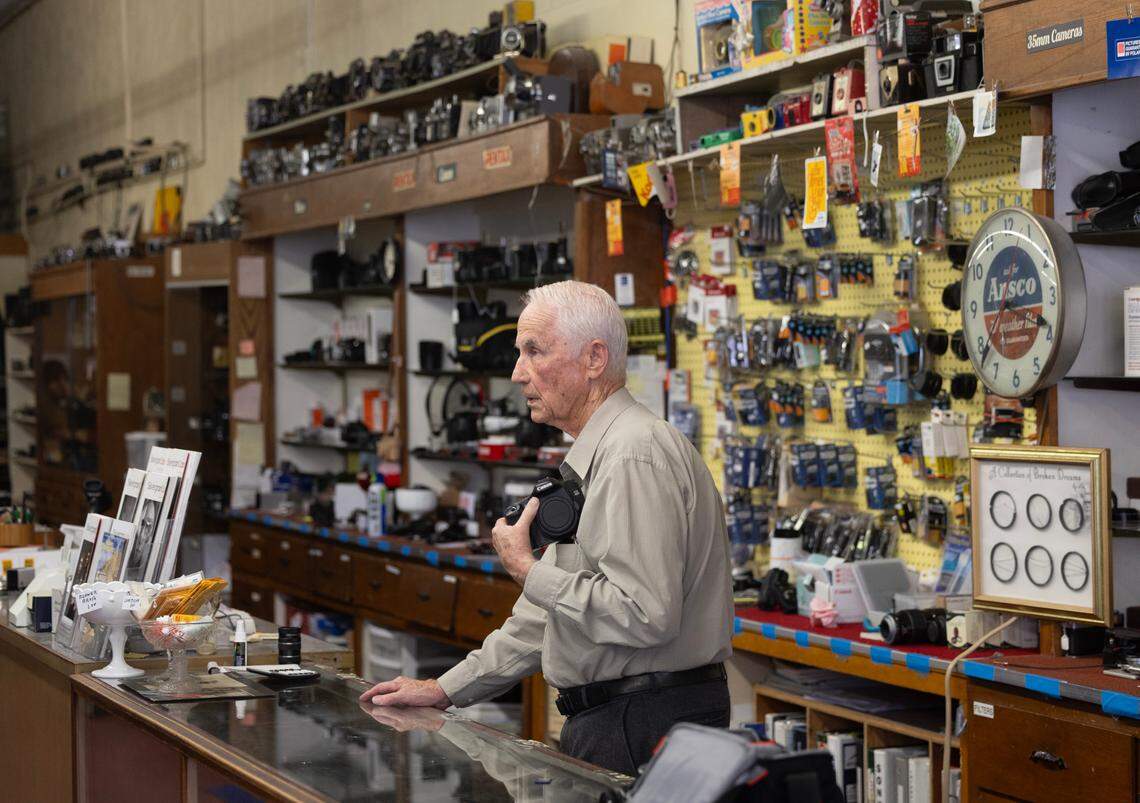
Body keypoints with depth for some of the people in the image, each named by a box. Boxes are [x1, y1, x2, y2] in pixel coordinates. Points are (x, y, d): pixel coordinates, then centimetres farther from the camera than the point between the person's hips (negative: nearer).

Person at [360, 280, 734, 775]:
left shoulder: (637, 456, -18)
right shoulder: (594, 460, 18)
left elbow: (644, 615, -27)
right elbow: (550, 610, 23)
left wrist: (529, 571, -15)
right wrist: (445, 690, 20)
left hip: (644, 731, -10)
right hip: (601, 717, 10)